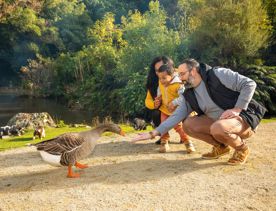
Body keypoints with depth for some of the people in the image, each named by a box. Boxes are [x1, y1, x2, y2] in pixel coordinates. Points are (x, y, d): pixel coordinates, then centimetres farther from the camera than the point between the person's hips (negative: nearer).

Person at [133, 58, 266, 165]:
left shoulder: (218, 74, -15)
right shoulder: (189, 96, 2)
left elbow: (249, 84, -15)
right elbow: (176, 116, -3)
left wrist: (237, 109, -22)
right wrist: (153, 133, -12)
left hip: (244, 117, -6)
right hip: (218, 123, 7)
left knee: (218, 128, -37)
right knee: (188, 124, -8)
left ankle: (242, 149, -5)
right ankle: (221, 146, 8)